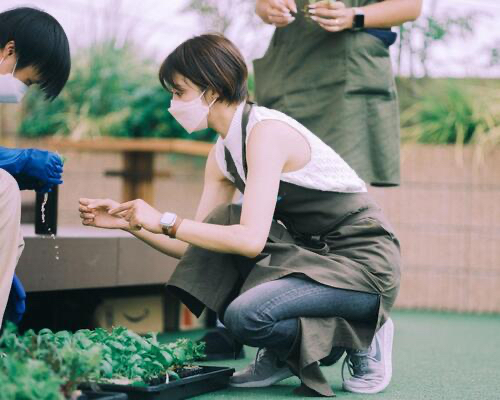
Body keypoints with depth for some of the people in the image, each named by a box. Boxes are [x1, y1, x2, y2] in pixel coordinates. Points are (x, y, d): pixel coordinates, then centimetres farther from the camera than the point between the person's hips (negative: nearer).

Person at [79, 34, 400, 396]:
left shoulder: (266, 131, -19)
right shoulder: (223, 153, 8)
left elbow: (251, 240, -29)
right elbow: (196, 248, 9)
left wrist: (165, 221, -22)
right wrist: (128, 221, -1)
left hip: (365, 262, -9)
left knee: (246, 315, -28)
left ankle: (359, 339, -1)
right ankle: (279, 357, 4)